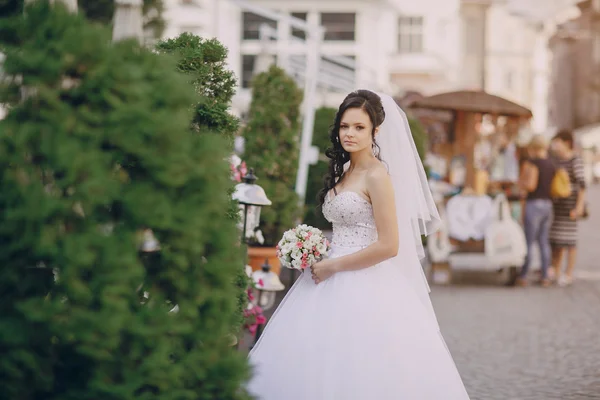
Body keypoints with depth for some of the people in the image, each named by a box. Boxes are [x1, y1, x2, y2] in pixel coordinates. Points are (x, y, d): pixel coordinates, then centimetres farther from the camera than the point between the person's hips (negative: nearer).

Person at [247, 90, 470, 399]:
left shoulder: (377, 176, -12)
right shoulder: (343, 171, 12)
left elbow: (388, 246, -18)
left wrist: (333, 266, -12)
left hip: (365, 287, -8)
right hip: (333, 282, 8)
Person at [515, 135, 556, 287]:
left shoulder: (531, 163, -11)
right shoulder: (552, 164, 11)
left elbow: (530, 185, -19)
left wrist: (520, 181, 0)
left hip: (534, 205, -7)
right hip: (548, 205, 7)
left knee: (528, 242, -2)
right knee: (544, 242, 10)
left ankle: (523, 276, 1)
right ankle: (545, 277, 10)